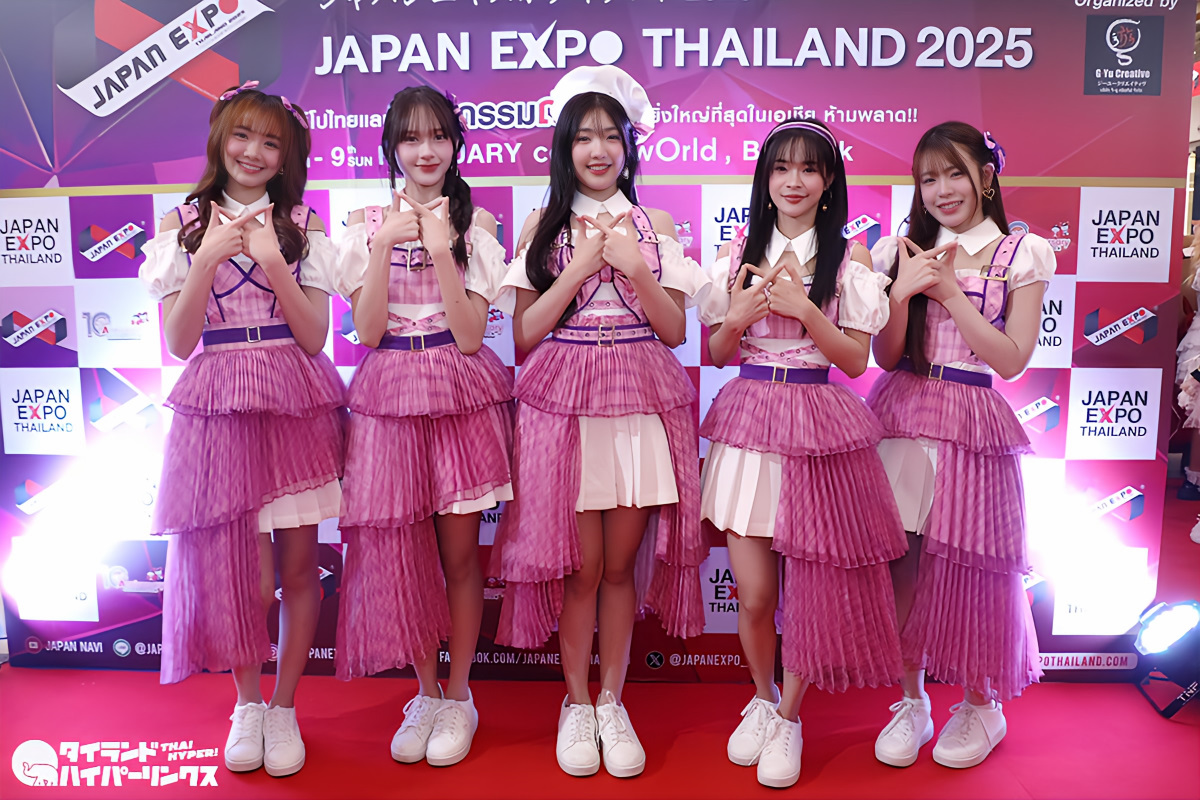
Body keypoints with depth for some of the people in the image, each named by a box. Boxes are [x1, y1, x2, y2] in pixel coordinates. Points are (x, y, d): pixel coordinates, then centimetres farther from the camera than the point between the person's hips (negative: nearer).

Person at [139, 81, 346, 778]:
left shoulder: (302, 227, 5)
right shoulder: (185, 225, 6)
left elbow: (314, 337, -2)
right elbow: (179, 342, -1)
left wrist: (273, 261, -13)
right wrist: (209, 258, -12)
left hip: (295, 407, 0)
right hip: (219, 410, 0)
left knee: (298, 565, 4)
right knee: (237, 565, 3)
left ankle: (283, 706, 23)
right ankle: (247, 703, 27)